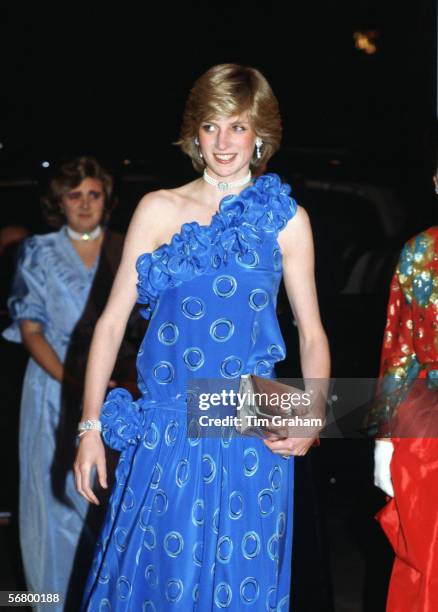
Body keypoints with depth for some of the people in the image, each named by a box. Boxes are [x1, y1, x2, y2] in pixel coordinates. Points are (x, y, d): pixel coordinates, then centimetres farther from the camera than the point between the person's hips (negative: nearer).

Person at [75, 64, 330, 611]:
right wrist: (90, 425, -3)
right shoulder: (159, 210, 4)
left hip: (253, 440, 0)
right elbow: (112, 320, 3)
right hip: (165, 432, 1)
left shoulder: (286, 219, 4)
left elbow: (312, 333, 7)